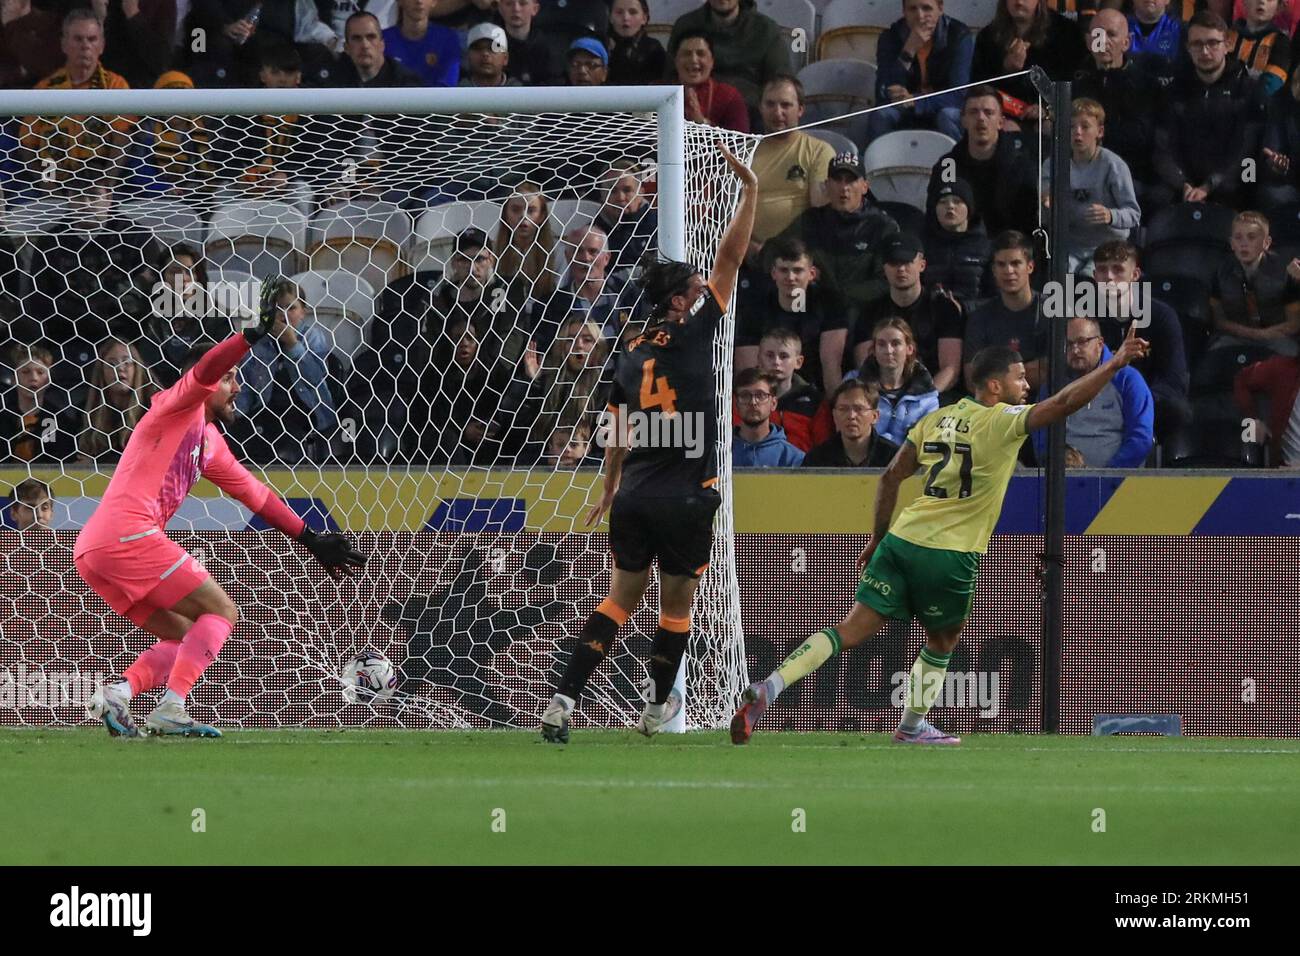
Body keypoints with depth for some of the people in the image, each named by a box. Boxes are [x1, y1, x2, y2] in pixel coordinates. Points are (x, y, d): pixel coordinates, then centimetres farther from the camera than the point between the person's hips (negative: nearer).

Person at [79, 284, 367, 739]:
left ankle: (118, 692, -5)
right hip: (128, 533, -9)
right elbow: (202, 372, -20)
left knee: (185, 637, 16)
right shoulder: (178, 407, 2)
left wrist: (310, 539, 30)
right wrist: (252, 335, -29)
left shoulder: (211, 444, 27)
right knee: (221, 612, -6)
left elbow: (256, 495, 31)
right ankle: (171, 708, -19)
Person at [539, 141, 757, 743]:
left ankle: (564, 699, 1)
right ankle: (658, 706, 20)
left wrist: (609, 490, 32)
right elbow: (730, 259, -6)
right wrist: (750, 190, 1)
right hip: (686, 500, -5)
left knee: (620, 598, 13)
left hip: (634, 498, 5)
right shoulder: (692, 334, -6)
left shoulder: (632, 356, 10)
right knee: (675, 605, 11)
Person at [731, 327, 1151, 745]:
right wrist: (1116, 363, -5)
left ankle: (766, 690, -15)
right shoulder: (1002, 421, -5)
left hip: (902, 539, 5)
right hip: (951, 553, -5)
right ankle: (912, 726, 28)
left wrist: (878, 538, 22)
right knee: (944, 639, 20)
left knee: (853, 629, -1)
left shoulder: (936, 419, 13)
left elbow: (891, 477, 14)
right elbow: (1063, 403, -12)